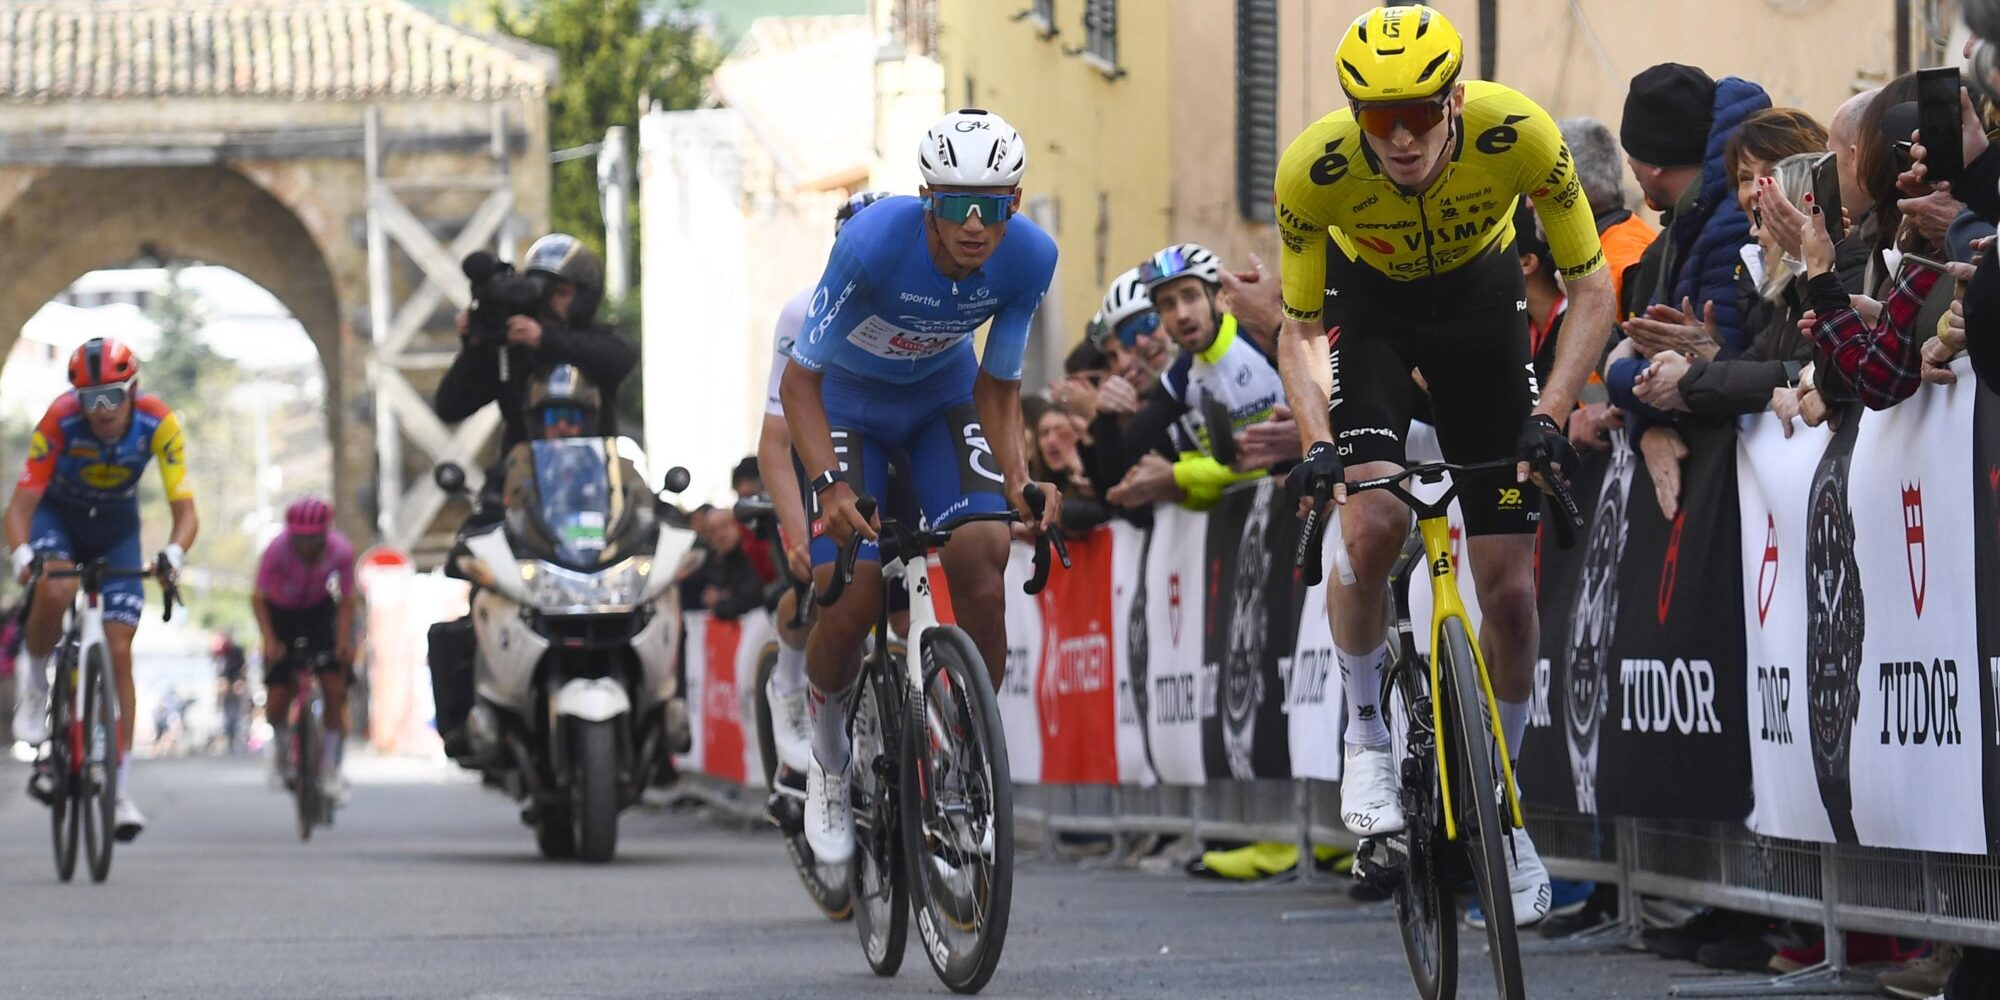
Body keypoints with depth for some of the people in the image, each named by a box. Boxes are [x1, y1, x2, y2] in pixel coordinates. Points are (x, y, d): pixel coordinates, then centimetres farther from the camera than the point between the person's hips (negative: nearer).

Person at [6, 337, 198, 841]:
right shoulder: (61, 420, -31)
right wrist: (22, 553, -49)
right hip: (58, 513, -1)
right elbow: (21, 503, -29)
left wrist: (174, 552, -48)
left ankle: (122, 793, -4)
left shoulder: (157, 423, -27)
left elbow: (185, 510, -27)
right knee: (53, 593, -35)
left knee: (118, 653, -8)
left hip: (116, 526, 1)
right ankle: (35, 685, -4)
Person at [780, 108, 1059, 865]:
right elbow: (800, 380, -26)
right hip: (849, 403, -2)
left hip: (944, 397, 2)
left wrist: (1020, 480, -29)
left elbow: (999, 389, -12)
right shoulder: (875, 243, -35)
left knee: (981, 561, -22)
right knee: (850, 600, -15)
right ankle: (828, 759, 15)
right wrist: (829, 485, -40)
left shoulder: (1029, 257, -25)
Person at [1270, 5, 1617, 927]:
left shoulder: (1520, 134, -34)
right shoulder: (1313, 168, -31)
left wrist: (1550, 411, -33)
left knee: (1509, 585, -3)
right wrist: (1316, 442, -33)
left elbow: (1591, 287, -21)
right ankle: (1365, 732, -3)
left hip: (1479, 294, 1)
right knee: (1371, 523, -27)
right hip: (1369, 303, -1)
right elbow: (1299, 331, -16)